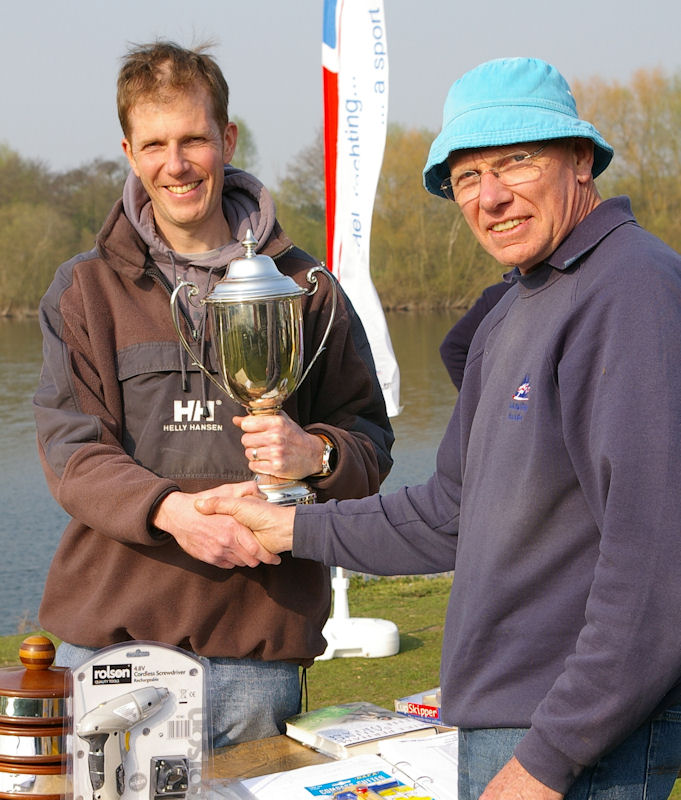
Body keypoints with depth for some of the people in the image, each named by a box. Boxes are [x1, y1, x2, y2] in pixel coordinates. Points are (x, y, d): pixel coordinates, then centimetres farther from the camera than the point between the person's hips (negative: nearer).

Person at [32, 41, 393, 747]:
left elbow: (371, 441, 10)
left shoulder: (302, 286, 10)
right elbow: (71, 453, -1)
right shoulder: (87, 287, 8)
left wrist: (315, 452, -14)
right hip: (110, 631, 0)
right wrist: (169, 508, -20)